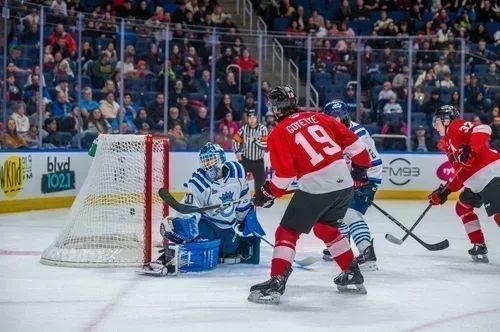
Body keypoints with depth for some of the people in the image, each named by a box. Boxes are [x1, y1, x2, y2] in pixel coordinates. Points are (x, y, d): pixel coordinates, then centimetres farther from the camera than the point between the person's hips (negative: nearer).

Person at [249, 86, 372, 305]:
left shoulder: (279, 133, -2)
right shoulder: (317, 118, 13)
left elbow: (284, 173, -7)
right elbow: (351, 141, 14)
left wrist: (268, 193, 8)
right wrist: (361, 166, 27)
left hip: (316, 187, -6)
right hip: (344, 183, 6)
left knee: (287, 232, 4)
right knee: (326, 228, 29)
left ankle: (276, 283, -6)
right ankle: (352, 273, 33)